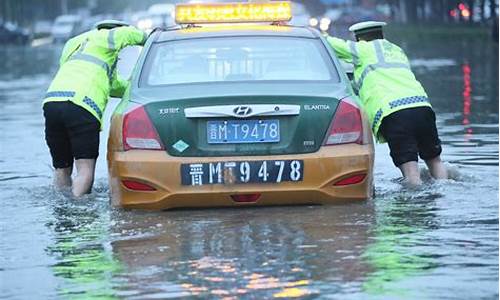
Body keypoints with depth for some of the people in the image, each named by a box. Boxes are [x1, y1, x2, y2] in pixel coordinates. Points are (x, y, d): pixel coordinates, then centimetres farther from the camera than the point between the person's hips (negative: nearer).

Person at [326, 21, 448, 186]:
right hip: (422, 104, 6)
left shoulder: (365, 50, 13)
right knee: (434, 160, 18)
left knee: (410, 168, -10)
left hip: (392, 112, -6)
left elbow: (328, 43, 13)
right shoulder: (398, 51, 33)